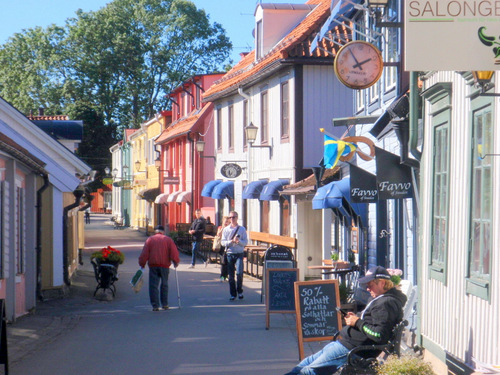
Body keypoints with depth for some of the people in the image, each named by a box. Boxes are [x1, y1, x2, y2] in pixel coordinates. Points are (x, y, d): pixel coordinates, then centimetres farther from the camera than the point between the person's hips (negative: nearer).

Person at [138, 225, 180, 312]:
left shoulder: (150, 239, 5)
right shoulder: (168, 239, 4)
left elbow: (144, 254, 1)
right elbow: (174, 252, -2)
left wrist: (142, 264, 7)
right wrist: (176, 262, 10)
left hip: (153, 265, -1)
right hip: (164, 265, 1)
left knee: (153, 286, 0)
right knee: (164, 285, 14)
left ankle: (155, 306, -5)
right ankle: (165, 304, 17)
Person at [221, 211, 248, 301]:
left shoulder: (242, 229, 5)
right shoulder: (226, 229, 7)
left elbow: (245, 242, 3)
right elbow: (222, 242, 2)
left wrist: (238, 241, -17)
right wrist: (232, 241, -14)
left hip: (239, 254, -1)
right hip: (229, 254, 1)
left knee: (239, 273, -16)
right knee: (231, 275, 3)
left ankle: (240, 291, 6)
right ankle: (233, 294, 13)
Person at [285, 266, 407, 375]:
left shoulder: (385, 304, -18)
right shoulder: (379, 299, 16)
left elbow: (380, 335, -27)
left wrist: (358, 322, -17)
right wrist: (355, 318, 6)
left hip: (349, 348, -11)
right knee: (307, 362, 13)